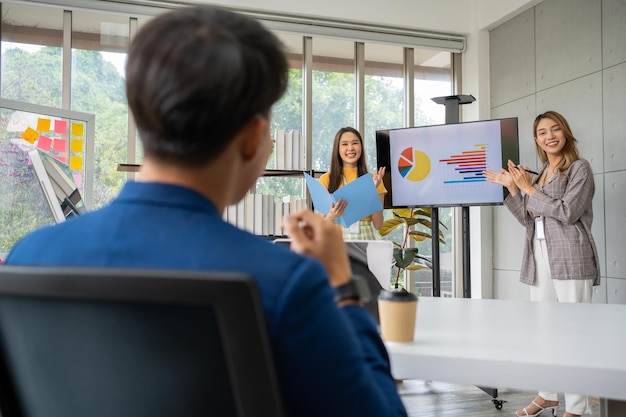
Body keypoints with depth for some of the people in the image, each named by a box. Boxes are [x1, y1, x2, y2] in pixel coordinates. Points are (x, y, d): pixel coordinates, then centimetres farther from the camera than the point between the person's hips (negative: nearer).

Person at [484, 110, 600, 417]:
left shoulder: (579, 168, 0)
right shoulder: (537, 177, 18)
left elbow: (567, 212, -12)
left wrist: (529, 189, -8)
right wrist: (512, 188, 6)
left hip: (570, 258, -7)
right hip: (540, 259, 7)